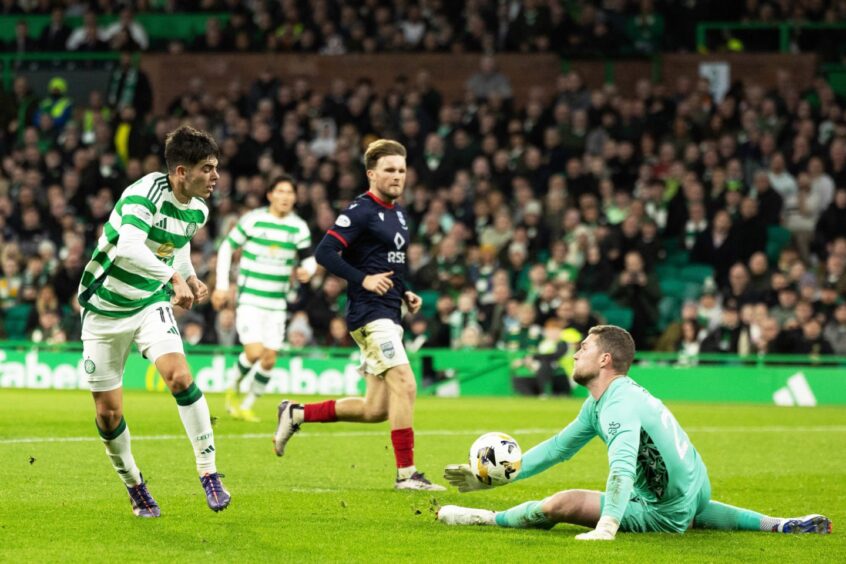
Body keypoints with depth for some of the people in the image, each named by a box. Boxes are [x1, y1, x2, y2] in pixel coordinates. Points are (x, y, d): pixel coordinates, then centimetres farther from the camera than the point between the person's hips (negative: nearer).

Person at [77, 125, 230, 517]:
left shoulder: (197, 210, -3)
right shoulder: (144, 195, -26)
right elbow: (128, 249, -42)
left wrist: (190, 277, 4)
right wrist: (175, 277, -46)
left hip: (151, 303, 4)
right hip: (104, 308, -4)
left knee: (179, 375, -23)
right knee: (108, 411, 1)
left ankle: (208, 471, -16)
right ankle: (133, 484, 25)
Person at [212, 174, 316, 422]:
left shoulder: (299, 227, 3)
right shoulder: (253, 220, -7)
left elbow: (308, 257, 8)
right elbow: (227, 247, 1)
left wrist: (307, 270, -17)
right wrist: (221, 286, -2)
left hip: (277, 302, 4)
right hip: (249, 298, -4)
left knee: (269, 359, 0)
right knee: (254, 352, -19)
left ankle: (247, 406, 18)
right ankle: (233, 389, 10)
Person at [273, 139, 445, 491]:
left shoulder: (398, 212, 17)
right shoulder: (361, 210, -10)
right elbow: (324, 252, -17)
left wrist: (406, 294, 12)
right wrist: (363, 280, -22)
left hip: (389, 315, 9)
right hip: (369, 314, -9)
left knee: (376, 410, 8)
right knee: (405, 385, -18)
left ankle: (297, 414, 23)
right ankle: (406, 474, -13)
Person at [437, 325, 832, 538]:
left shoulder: (620, 405, -25)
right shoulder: (597, 404, 6)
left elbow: (622, 467, -41)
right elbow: (558, 447, 15)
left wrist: (605, 527, -54)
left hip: (664, 514, -10)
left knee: (561, 504, -21)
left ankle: (487, 519, 1)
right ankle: (780, 525, 31)